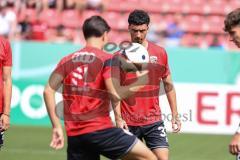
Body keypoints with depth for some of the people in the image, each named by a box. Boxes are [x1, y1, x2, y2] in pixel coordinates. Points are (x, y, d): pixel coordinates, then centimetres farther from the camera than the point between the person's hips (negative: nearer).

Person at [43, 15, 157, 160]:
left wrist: (57, 126, 10)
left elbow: (48, 91, 7)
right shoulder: (107, 59, -2)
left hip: (74, 135, 6)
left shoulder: (67, 61, 13)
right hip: (100, 130, -6)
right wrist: (136, 84, 2)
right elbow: (115, 95, -13)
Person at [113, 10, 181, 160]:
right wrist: (118, 118, -12)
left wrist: (175, 115, 8)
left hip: (154, 120, 1)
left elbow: (168, 85, 12)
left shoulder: (160, 53, 5)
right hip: (128, 123, -1)